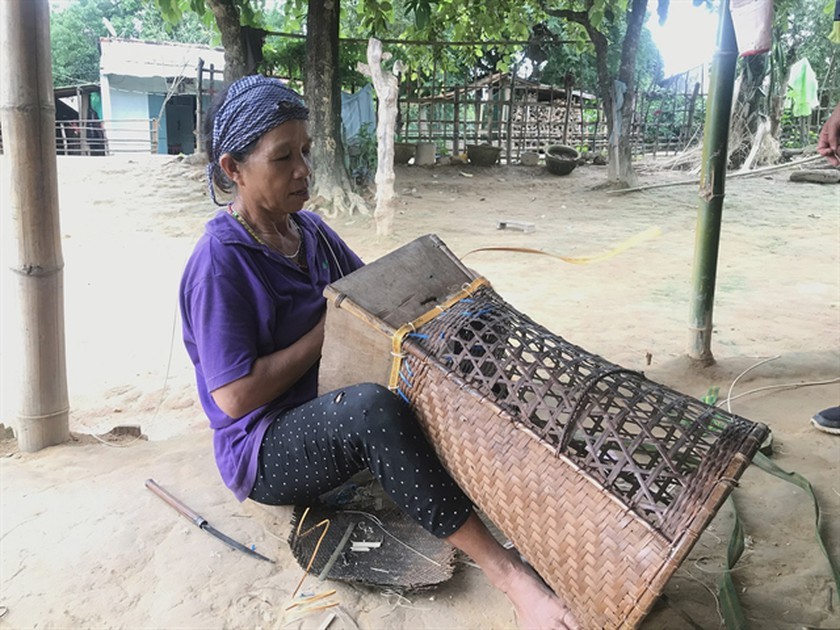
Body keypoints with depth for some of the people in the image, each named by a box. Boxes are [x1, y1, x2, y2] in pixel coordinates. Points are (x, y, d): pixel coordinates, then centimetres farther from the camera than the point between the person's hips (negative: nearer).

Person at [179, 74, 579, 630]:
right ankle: (507, 574, -34)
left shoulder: (309, 228, 5)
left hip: (332, 412, 8)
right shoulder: (220, 261, -18)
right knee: (372, 408, -38)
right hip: (264, 453, -8)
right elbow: (234, 396, -23)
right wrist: (325, 332, -17)